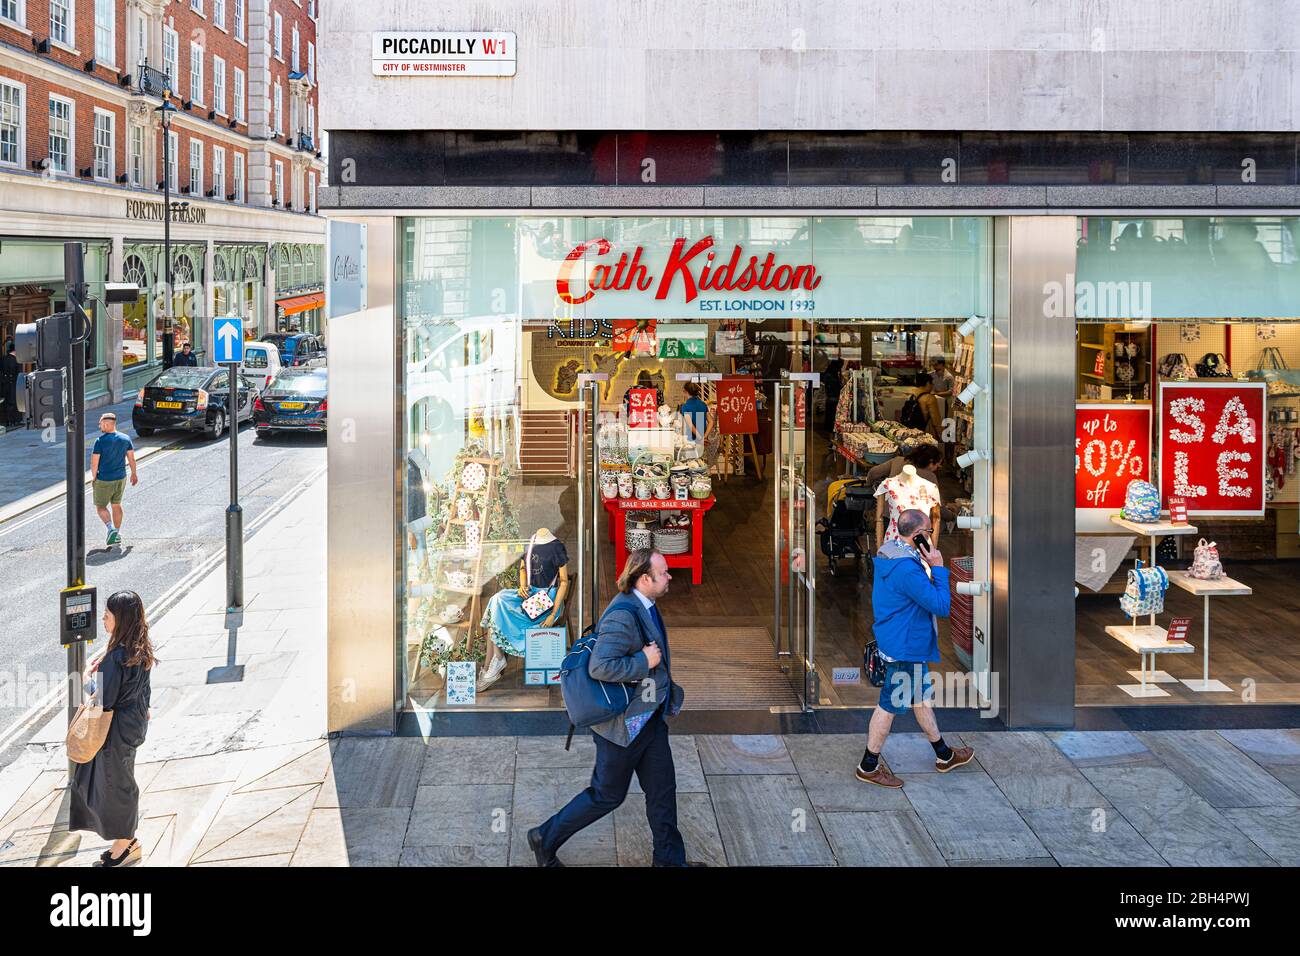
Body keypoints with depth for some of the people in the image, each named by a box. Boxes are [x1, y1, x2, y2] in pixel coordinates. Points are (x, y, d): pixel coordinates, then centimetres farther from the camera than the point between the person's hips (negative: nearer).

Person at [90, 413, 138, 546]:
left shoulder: (100, 441, -17)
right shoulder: (125, 439, -2)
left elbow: (94, 464, -15)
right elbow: (131, 459, 6)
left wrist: (95, 477, 2)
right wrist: (134, 474, 21)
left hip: (104, 480, -5)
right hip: (121, 478, 5)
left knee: (101, 506, 9)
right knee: (116, 505, 18)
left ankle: (111, 528, -13)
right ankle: (117, 534, 21)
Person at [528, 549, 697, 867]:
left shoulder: (644, 605, 5)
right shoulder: (623, 615, -28)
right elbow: (600, 667, -34)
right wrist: (644, 662, -25)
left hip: (649, 716, 9)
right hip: (625, 722, -9)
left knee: (662, 789, 15)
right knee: (607, 795, 6)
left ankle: (670, 859, 28)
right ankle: (545, 839, 22)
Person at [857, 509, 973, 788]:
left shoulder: (886, 553, 2)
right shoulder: (907, 569, -30)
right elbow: (941, 606, -24)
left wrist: (926, 563, 4)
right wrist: (938, 568, -21)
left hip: (912, 643, 11)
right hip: (905, 647, -11)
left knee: (921, 696, 22)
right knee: (890, 704, 2)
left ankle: (944, 756, 37)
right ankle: (869, 766, 15)